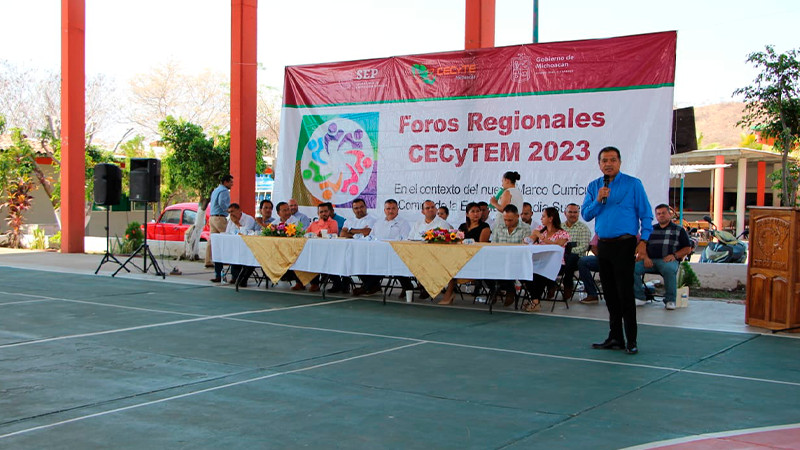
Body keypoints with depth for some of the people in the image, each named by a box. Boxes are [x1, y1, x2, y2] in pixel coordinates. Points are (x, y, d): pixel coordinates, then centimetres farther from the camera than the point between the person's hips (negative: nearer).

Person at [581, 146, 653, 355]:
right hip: (603, 245, 5)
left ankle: (631, 341, -2)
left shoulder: (633, 184, -1)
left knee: (625, 293, -8)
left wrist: (643, 242, -11)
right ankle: (615, 338, 18)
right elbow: (585, 214, 6)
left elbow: (646, 215, -2)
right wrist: (598, 201, -11)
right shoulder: (594, 186, 11)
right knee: (610, 294, 10)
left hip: (624, 244, -5)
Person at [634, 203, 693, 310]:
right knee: (633, 267, -26)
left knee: (669, 269, -40)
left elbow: (688, 249, 10)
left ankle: (670, 300, -25)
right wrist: (645, 257, -1)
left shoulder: (679, 230, 16)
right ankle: (639, 297, -14)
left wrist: (674, 255, -8)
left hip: (668, 261, -3)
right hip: (650, 260, 3)